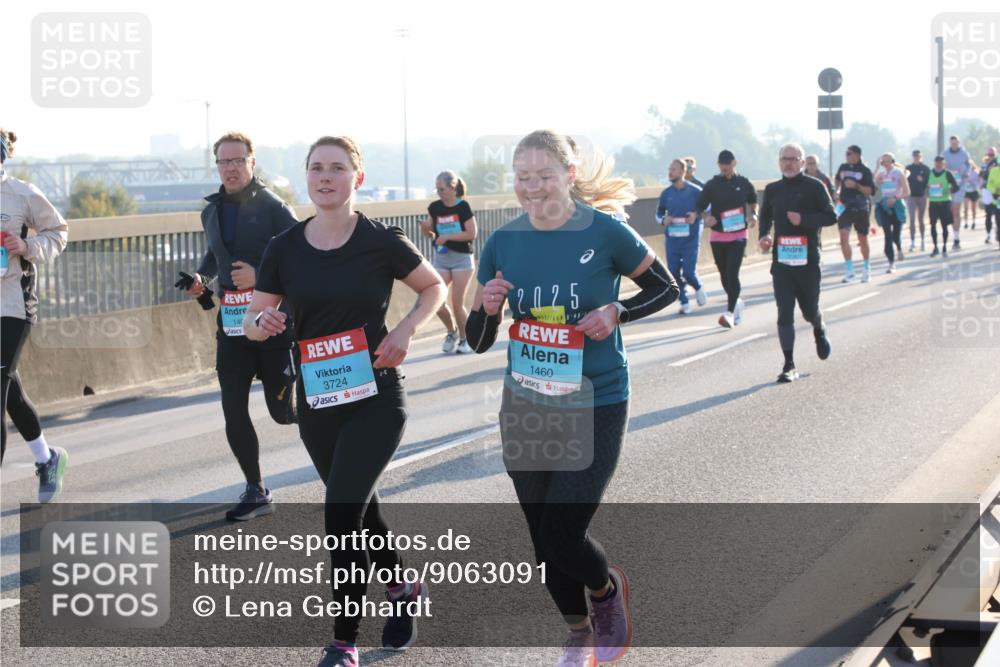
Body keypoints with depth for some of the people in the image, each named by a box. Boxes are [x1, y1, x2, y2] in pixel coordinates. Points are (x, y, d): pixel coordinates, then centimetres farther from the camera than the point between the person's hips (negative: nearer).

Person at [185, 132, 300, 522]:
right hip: (232, 322, 5)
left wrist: (260, 276, -22)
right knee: (233, 409, -2)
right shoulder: (212, 211, 10)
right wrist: (201, 277, 9)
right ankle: (255, 491, 10)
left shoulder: (271, 207, -10)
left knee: (282, 410, 0)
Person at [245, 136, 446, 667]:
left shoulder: (382, 242, -8)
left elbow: (435, 288, 7)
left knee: (341, 514, -15)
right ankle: (403, 589, 44)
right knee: (360, 510, 18)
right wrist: (262, 322, -19)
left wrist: (405, 330, -10)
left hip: (375, 399, -4)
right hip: (316, 403, 4)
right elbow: (252, 324, 5)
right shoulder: (284, 248, 0)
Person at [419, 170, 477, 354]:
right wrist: (425, 227, -12)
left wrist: (447, 236, -18)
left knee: (457, 303, -4)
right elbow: (430, 234, 10)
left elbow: (471, 234, -13)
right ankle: (452, 332, 21)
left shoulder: (463, 207, -11)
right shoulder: (435, 208, 2)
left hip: (462, 258, -4)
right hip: (440, 258, 4)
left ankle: (464, 339, 16)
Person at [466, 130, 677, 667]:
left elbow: (665, 288, 2)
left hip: (594, 407, -4)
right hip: (525, 409, 4)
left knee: (561, 537, -12)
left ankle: (607, 589, 24)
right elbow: (478, 341, 6)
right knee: (543, 538, 13)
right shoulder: (504, 242, -2)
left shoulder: (605, 233, -12)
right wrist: (487, 309, -16)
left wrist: (617, 312, -16)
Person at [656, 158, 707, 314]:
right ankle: (684, 303, 18)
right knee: (674, 273, 1)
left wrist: (696, 215, -14)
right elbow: (659, 213, 15)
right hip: (672, 238, 3)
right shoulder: (666, 193, 3)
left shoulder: (695, 191, -6)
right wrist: (663, 220, -7)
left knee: (689, 272, -8)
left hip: (691, 238, -3)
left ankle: (699, 288, 26)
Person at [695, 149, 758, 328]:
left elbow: (753, 201, 19)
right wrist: (706, 217, -14)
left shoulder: (744, 183, 1)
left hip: (738, 235, -2)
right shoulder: (712, 185, 0)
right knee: (724, 274, 11)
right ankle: (736, 302, 35)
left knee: (732, 274, -15)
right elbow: (700, 207, 6)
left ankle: (730, 312, -21)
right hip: (717, 236, 2)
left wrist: (753, 215, 0)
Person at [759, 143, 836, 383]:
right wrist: (763, 235, 3)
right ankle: (789, 366, -3)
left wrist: (803, 219, -20)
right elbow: (766, 216, 23)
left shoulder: (814, 187, -3)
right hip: (781, 260, 2)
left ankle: (820, 332, 46)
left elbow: (831, 216, -6)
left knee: (809, 310, 9)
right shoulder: (772, 190, 9)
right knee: (784, 314, -5)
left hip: (807, 259, -2)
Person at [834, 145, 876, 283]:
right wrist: (836, 191, 15)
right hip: (845, 207, 3)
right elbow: (837, 179, 29)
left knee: (863, 239, 8)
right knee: (844, 236, -14)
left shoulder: (865, 170, -6)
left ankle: (867, 268, 28)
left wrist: (856, 186, -21)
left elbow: (871, 191, -10)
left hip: (861, 208, -3)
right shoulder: (843, 168, 6)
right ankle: (849, 270, -10)